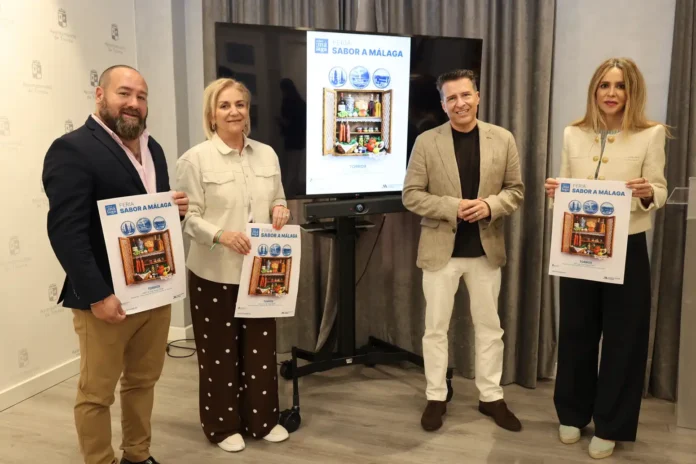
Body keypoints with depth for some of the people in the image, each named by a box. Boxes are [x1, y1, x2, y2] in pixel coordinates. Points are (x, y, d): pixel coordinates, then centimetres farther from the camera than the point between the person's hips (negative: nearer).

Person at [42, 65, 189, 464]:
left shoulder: (152, 148, 13)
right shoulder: (72, 149, -12)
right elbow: (66, 230, -18)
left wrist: (175, 207, -1)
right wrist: (98, 295, -22)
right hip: (107, 296, -7)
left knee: (144, 381, 19)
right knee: (97, 393, 8)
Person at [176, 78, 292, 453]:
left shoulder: (267, 155, 7)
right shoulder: (195, 159, -8)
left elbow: (278, 201, 16)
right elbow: (187, 216, -10)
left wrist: (280, 210, -6)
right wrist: (220, 235, -26)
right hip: (214, 272, -4)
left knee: (261, 347, 14)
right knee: (220, 350, 9)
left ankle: (262, 419, 31)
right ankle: (222, 425, 27)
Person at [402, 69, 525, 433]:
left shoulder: (503, 139, 2)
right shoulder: (427, 142, -4)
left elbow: (516, 190, 5)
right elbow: (411, 195, -6)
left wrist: (490, 205, -16)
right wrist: (453, 207, -18)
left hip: (486, 249, 2)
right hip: (440, 249, -2)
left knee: (489, 327, 13)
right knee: (435, 328, 7)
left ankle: (491, 397, 29)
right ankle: (436, 398, 23)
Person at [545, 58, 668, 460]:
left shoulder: (652, 134, -5)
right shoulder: (573, 134, 5)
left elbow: (660, 193, -4)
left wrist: (648, 193, -26)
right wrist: (555, 191, -12)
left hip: (627, 249, -2)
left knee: (622, 338, 7)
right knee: (575, 332, 12)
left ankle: (610, 426, 25)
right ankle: (573, 414, 31)